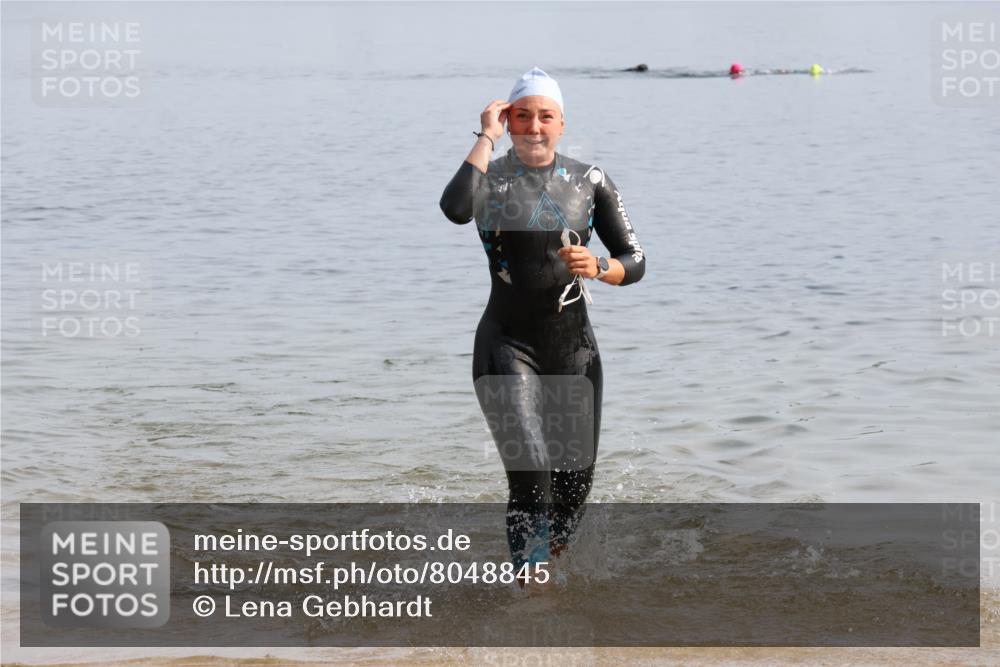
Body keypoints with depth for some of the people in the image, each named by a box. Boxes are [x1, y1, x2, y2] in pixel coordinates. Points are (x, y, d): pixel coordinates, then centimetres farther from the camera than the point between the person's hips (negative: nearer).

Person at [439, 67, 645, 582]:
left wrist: (597, 267, -17)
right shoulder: (490, 177, -4)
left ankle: (548, 561, 36)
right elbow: (456, 209, -28)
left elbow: (636, 261, 5)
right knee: (529, 476, -18)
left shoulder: (591, 183, 4)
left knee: (575, 482, 9)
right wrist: (487, 136, -19)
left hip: (574, 348, 3)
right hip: (507, 348, -3)